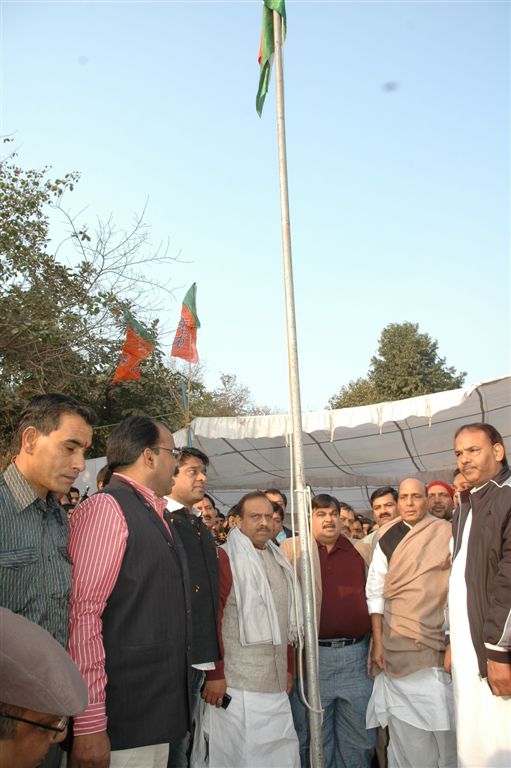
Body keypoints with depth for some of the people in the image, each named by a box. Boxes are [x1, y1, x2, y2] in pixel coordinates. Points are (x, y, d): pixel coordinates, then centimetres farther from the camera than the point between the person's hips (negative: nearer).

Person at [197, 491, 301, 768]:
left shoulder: (278, 561, 15)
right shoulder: (225, 558, -10)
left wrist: (288, 668, 18)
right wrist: (214, 674, -16)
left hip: (276, 683, 7)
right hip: (236, 685, -7)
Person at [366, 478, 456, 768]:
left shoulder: (447, 533, 0)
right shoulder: (387, 537, 4)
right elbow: (375, 593, 4)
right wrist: (377, 642, -1)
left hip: (439, 643, -1)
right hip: (397, 645, 1)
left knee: (444, 726, 2)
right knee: (406, 730, 7)